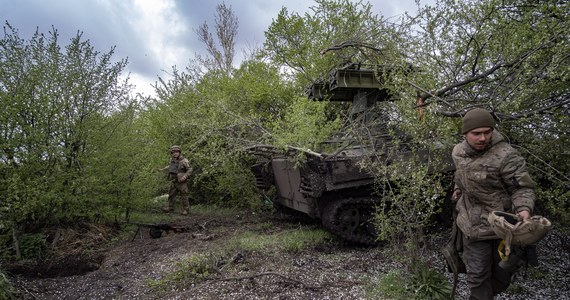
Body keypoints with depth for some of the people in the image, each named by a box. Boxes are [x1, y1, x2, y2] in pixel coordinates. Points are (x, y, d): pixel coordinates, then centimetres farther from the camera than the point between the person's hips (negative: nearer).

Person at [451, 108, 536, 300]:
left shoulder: (505, 155, -19)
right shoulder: (458, 152, -1)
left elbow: (522, 188, -17)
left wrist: (524, 209, -33)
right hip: (474, 225, 3)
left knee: (503, 272, 18)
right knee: (478, 275, 7)